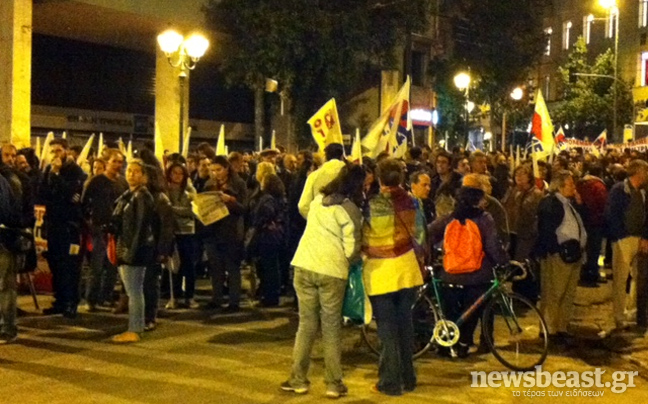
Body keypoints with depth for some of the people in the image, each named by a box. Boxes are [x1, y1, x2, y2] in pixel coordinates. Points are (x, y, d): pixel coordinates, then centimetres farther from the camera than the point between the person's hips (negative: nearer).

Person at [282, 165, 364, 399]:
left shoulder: (318, 200, 10)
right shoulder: (350, 210, -6)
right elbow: (351, 250, -8)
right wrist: (348, 260, 14)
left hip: (304, 266, 4)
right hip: (332, 270, -4)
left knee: (306, 324, 12)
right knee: (331, 328, 7)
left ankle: (298, 379, 16)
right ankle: (333, 384, 12)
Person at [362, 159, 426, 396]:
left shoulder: (373, 204, -16)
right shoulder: (411, 201, -5)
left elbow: (361, 237, -11)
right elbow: (419, 235, 3)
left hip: (380, 270, -4)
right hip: (405, 268, 4)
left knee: (387, 328, 5)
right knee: (405, 323, 14)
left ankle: (391, 382, 12)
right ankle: (407, 378, 24)